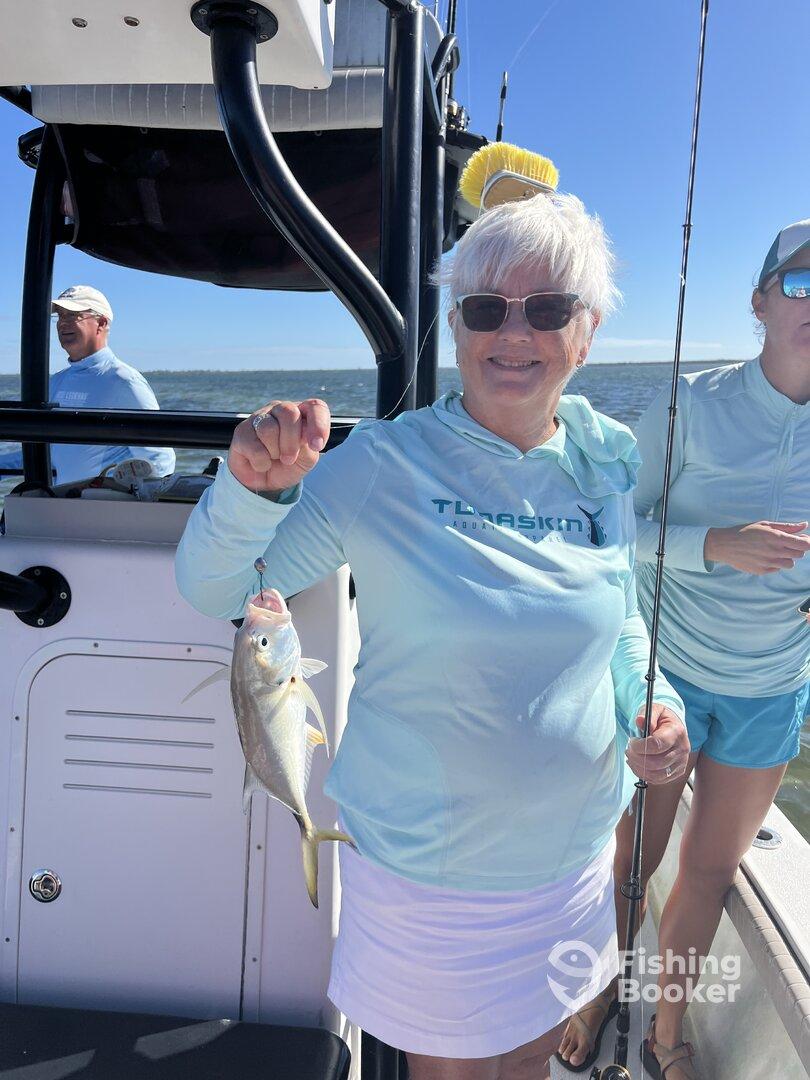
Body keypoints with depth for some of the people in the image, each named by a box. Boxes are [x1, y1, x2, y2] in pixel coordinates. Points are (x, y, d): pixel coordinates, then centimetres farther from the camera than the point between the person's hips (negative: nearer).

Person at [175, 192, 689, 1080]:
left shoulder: (607, 465, -5)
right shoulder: (384, 465, -18)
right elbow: (211, 591, -13)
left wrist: (652, 703, -9)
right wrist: (253, 488, -33)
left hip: (575, 849, 4)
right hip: (425, 863, -4)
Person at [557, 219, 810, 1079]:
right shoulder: (691, 407, -14)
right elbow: (624, 533, -13)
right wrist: (716, 544, -29)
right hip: (666, 674, -3)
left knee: (712, 868, 16)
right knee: (632, 857, 12)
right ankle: (601, 995, 43)